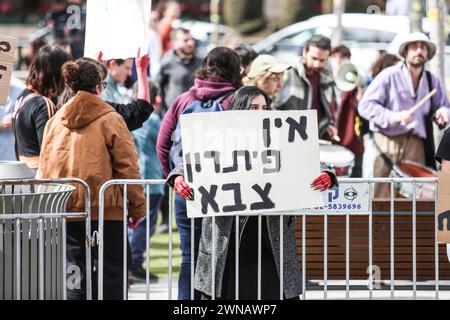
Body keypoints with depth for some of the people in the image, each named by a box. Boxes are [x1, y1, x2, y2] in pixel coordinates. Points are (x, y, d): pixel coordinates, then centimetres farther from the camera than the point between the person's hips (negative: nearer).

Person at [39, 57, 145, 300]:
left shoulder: (54, 122, 9)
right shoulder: (109, 120, -5)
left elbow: (45, 168, 12)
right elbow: (127, 166, -6)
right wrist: (137, 207, 2)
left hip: (64, 212, 4)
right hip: (106, 210, -4)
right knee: (110, 274, 2)